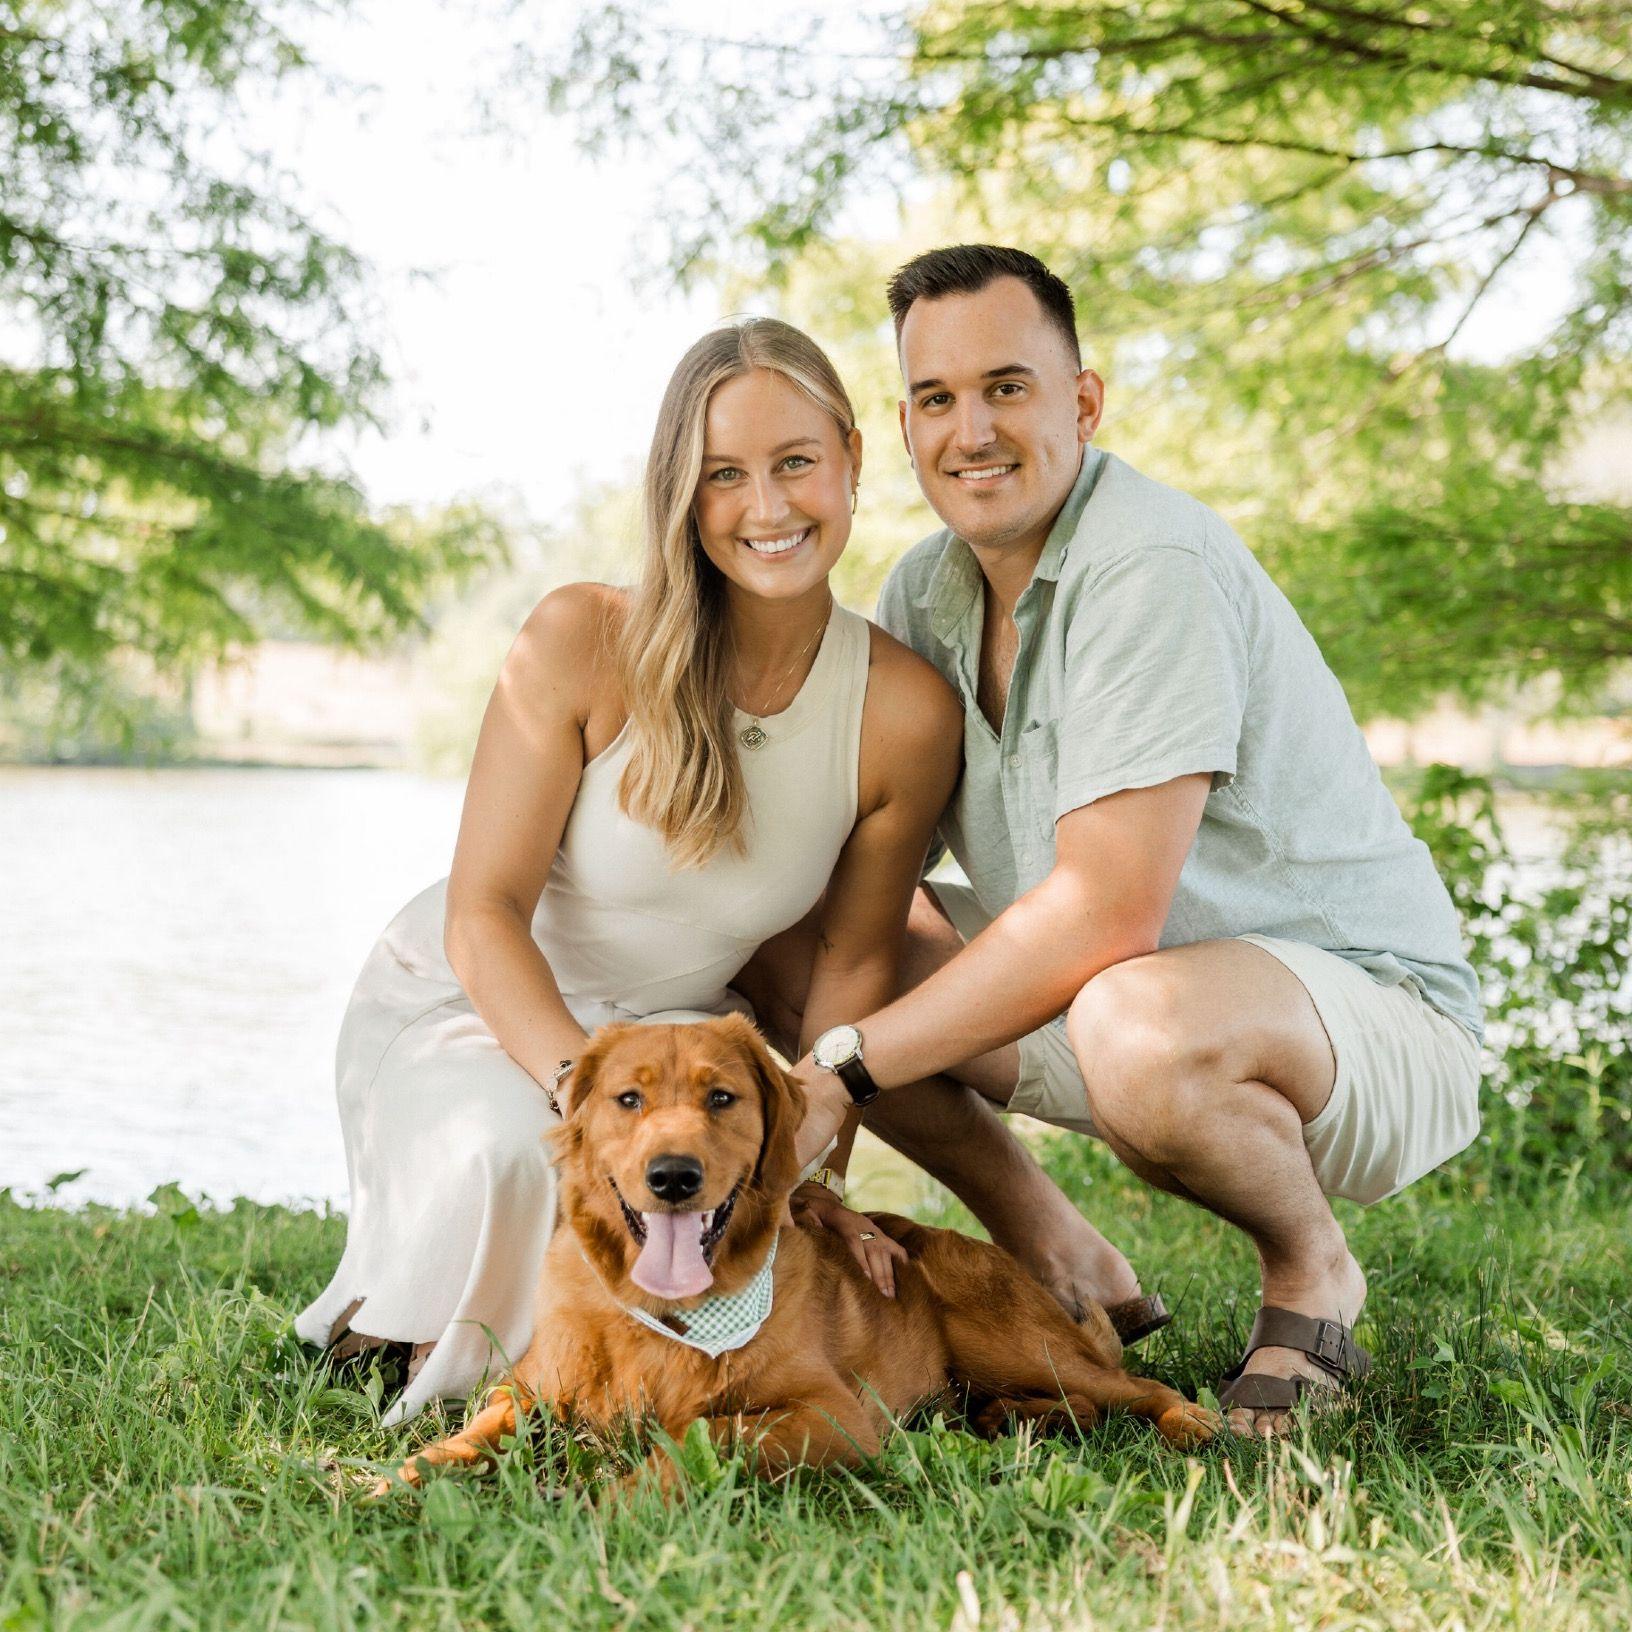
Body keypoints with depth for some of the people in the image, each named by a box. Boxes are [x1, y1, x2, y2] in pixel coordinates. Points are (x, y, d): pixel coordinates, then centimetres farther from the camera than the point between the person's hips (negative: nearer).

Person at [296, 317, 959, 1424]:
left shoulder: (907, 711, -16)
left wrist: (815, 1172, -12)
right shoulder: (584, 641, -23)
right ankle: (411, 1318, 0)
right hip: (466, 1002, -3)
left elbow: (855, 962, -4)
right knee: (509, 1157, -37)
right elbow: (483, 914, -21)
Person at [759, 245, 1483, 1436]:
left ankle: (1313, 1270, -6)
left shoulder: (1152, 568, -22)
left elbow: (1109, 913, -28)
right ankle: (1058, 1263, 9)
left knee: (1138, 1026, -41)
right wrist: (807, 1102, -13)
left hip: (1368, 1006, -8)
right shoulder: (927, 590, 3)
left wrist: (846, 1067, -24)